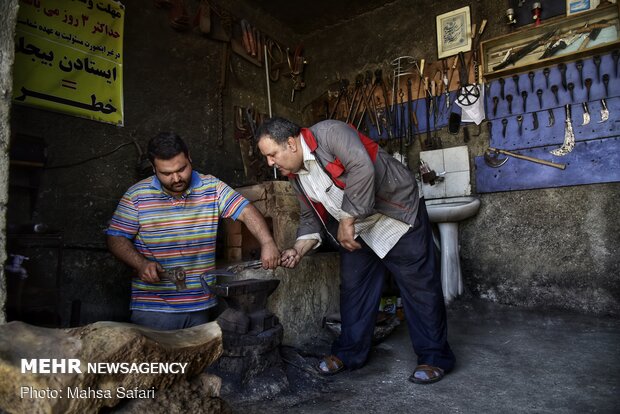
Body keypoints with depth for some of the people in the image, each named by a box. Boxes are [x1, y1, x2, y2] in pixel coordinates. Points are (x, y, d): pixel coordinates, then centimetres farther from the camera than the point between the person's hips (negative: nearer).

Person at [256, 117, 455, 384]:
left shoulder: (329, 133, -23)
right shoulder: (296, 176, 2)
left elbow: (362, 168, -35)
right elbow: (311, 218, 8)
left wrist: (347, 220, -29)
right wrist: (299, 249, -9)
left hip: (397, 217, -7)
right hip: (355, 229, 8)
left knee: (419, 286, -2)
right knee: (352, 288, 10)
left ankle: (435, 357, 14)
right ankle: (350, 352, 26)